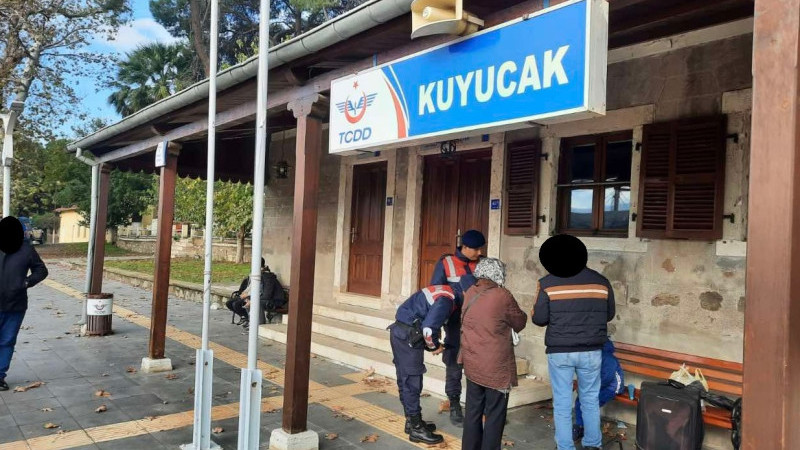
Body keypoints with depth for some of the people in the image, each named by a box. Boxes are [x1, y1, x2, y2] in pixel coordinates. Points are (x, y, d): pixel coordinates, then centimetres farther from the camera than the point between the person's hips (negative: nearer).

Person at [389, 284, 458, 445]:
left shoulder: (443, 291, 14)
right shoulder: (447, 300, -17)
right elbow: (428, 329, -24)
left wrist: (432, 345, 17)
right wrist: (434, 346, -6)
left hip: (400, 331, 10)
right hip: (407, 336, -10)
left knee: (405, 380, 17)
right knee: (412, 382, -1)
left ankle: (412, 420, 29)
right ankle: (416, 428, 9)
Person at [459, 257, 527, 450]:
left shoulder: (469, 294, 1)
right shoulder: (503, 296, -15)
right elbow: (519, 323, 0)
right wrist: (522, 315, 20)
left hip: (472, 364, 6)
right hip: (496, 367, -5)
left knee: (473, 412, 16)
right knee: (494, 416, 7)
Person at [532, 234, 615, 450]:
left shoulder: (548, 283, -10)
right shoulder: (601, 281, -1)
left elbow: (538, 319, -8)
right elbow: (609, 315, 8)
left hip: (559, 351, -2)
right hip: (591, 351, 3)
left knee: (562, 403, 9)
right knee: (590, 400, 19)